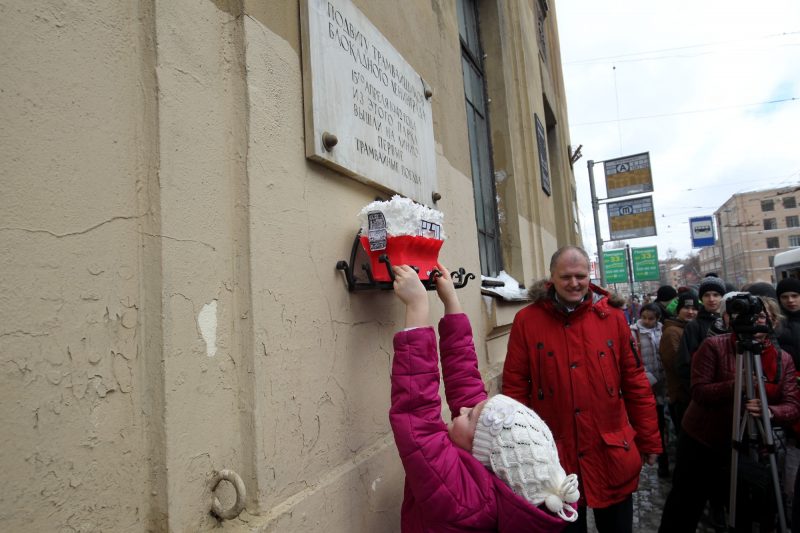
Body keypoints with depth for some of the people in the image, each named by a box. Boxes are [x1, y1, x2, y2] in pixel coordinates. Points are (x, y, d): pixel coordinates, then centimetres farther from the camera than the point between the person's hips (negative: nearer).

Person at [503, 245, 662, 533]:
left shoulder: (612, 317, -1)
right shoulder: (527, 321, -7)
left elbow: (635, 383, 4)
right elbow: (515, 387, -4)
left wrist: (649, 441, 7)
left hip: (613, 456, 2)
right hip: (555, 458, -1)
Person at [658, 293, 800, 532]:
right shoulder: (714, 346, -12)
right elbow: (699, 392, -17)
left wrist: (770, 412, -28)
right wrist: (735, 386, -31)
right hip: (703, 443, -3)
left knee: (750, 512, 17)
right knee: (685, 506, 12)